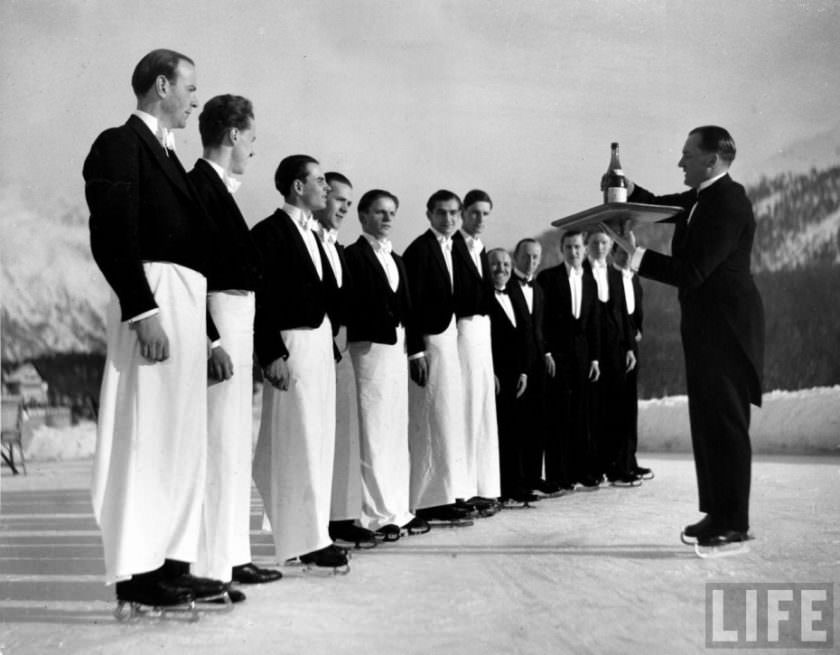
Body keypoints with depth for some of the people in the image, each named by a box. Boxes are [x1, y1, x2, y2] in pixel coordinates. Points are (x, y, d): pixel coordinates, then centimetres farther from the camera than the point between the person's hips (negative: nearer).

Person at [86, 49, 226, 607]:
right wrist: (143, 311, -22)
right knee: (145, 436, -6)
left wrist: (209, 332, 16)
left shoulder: (166, 155, 23)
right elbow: (111, 238, -14)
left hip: (186, 306, 9)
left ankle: (172, 562, 17)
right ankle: (135, 570, 2)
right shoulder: (120, 144, -4)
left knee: (182, 440, 10)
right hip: (154, 299, -9)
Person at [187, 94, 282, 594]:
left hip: (237, 323, 10)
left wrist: (249, 341, 13)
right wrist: (210, 341, -23)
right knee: (215, 442, -8)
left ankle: (232, 555, 22)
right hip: (217, 324, -10)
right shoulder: (199, 185, -11)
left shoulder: (220, 188, 16)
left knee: (235, 444, 13)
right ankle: (206, 567, -2)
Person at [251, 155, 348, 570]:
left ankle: (312, 532, 20)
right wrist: (272, 355, -19)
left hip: (320, 340, 9)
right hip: (292, 345, -9)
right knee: (298, 444, -4)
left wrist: (334, 334, 6)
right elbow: (261, 299, -14)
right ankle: (305, 540, 3)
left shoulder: (312, 234, 17)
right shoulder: (269, 232, -8)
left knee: (317, 441, 11)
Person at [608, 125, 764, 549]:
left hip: (727, 326, -10)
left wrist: (635, 254, -21)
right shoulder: (700, 199, 12)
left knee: (726, 421, -5)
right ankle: (718, 513, 23)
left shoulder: (729, 203, -18)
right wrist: (629, 190, -3)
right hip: (705, 325, 10)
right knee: (707, 420, 13)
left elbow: (692, 272, -23)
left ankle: (735, 522, 3)